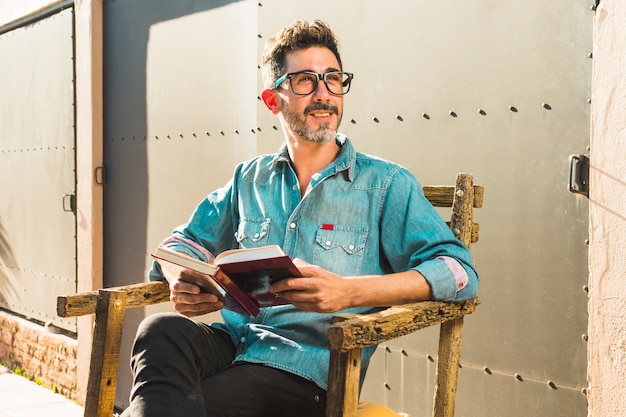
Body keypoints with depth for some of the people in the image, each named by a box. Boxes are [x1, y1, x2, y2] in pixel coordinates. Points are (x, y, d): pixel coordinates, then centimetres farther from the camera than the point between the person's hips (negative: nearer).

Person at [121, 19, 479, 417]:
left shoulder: (385, 183, 5)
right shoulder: (249, 179, 19)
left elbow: (460, 270, -5)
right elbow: (187, 242, 27)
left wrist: (348, 291, -21)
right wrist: (183, 281, -1)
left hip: (305, 367, -4)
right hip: (231, 340, 4)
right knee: (161, 331, -32)